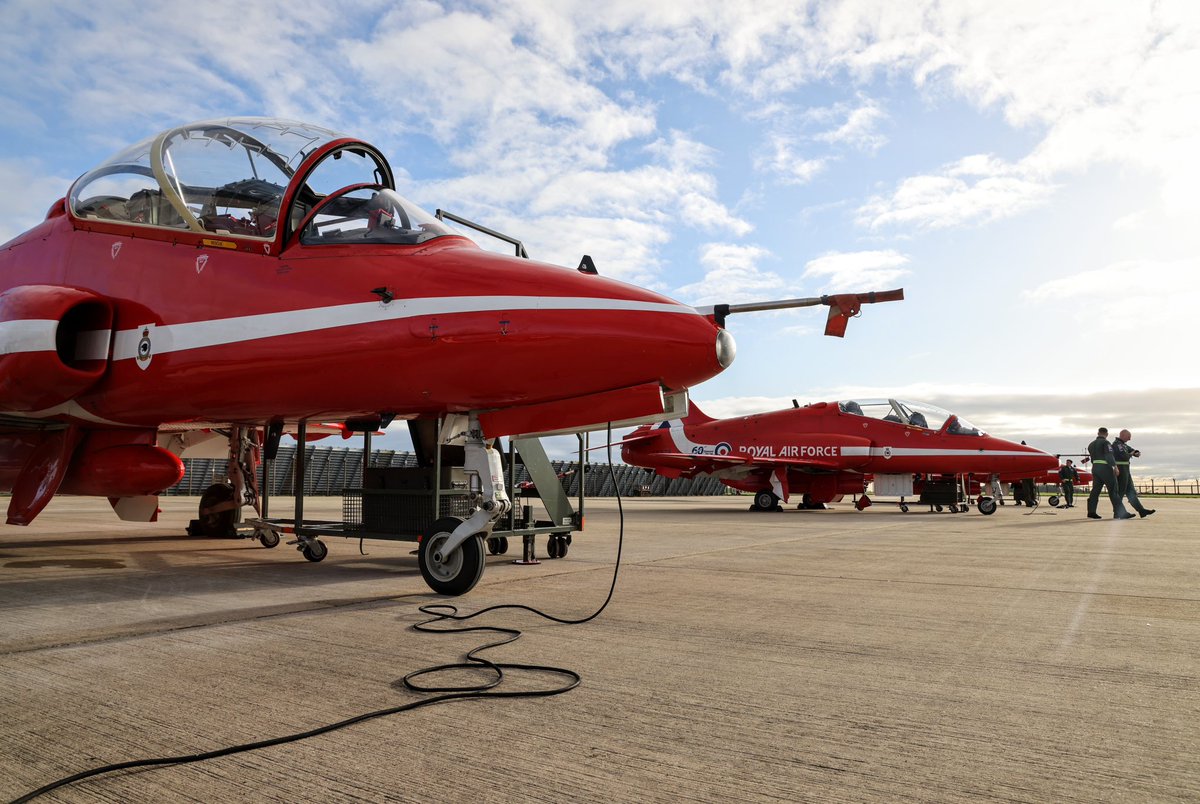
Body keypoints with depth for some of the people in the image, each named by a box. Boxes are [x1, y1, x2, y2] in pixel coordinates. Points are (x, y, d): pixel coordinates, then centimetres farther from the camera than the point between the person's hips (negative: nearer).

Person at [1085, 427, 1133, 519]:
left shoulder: (1091, 444, 18)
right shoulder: (1105, 443, -6)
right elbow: (1109, 455, -18)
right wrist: (1115, 467, -22)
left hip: (1095, 468, 7)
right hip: (1105, 468, -7)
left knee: (1095, 490, 6)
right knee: (1113, 491, -7)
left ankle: (1091, 512, 3)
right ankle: (1120, 513, -9)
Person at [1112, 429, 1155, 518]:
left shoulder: (1123, 444, 20)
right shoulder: (1117, 444, -14)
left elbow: (1133, 451, 18)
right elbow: (1124, 456, -25)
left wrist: (1138, 453, -6)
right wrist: (1131, 454, -3)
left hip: (1125, 471, 10)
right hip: (1120, 470, -10)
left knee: (1131, 492, 8)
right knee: (1120, 492, -5)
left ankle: (1142, 511, 8)